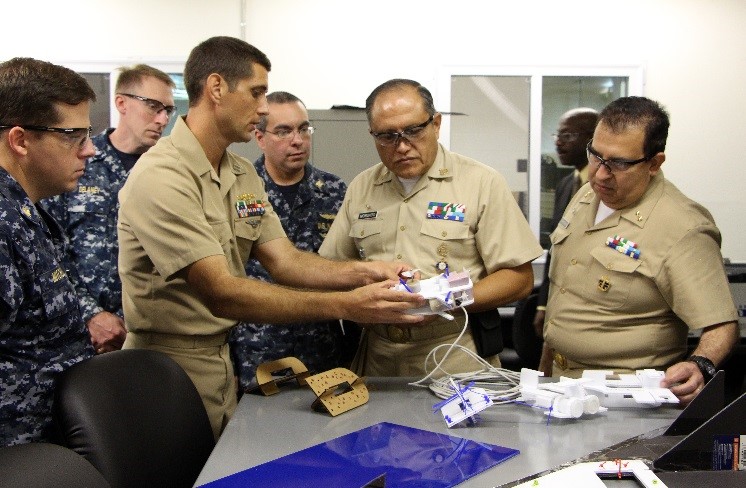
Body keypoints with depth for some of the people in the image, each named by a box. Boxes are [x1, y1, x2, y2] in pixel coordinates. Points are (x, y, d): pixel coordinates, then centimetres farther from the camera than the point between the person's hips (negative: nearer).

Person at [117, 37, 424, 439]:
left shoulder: (244, 175, 7)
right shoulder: (161, 177, -22)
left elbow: (284, 261, 2)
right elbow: (222, 294, -29)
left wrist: (362, 273, -16)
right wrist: (346, 306, -33)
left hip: (223, 357, 8)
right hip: (172, 365, -8)